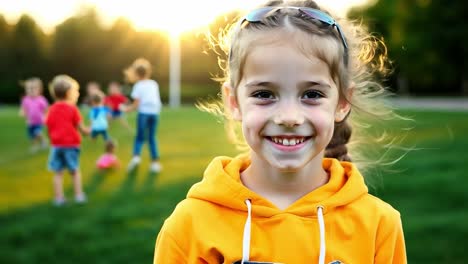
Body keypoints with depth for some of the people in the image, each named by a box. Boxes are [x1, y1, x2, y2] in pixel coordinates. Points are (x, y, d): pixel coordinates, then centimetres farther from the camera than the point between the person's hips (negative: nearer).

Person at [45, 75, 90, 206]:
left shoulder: (52, 110, 5)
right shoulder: (72, 108, -7)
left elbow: (48, 127, 5)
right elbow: (81, 128, -6)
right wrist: (90, 131, 12)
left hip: (56, 145, 3)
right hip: (71, 144, -3)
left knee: (58, 172, 7)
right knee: (75, 171, 10)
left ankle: (59, 197, 8)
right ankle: (79, 195, 12)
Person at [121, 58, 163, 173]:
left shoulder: (138, 85, 1)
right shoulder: (154, 84, 13)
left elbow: (136, 104, -6)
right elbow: (156, 99, 14)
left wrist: (126, 109, 6)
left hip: (144, 112, -3)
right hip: (154, 112, 3)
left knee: (140, 137, 5)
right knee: (152, 138, 12)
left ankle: (136, 156, -18)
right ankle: (155, 162, 5)